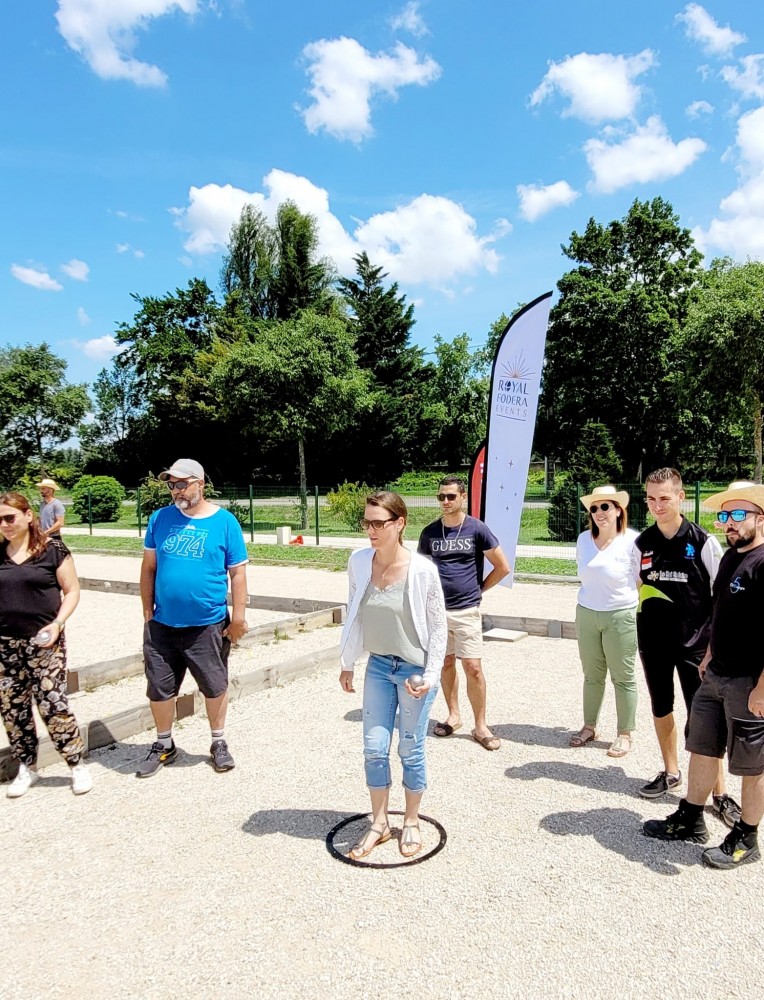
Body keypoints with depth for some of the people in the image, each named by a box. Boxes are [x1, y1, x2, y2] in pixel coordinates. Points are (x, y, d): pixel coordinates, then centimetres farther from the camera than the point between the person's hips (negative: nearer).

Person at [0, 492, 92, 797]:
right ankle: (27, 767, 27)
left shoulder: (53, 550, -7)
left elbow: (72, 590, -4)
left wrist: (58, 623, -17)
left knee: (52, 704, -5)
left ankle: (77, 765, 12)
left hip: (43, 642, -4)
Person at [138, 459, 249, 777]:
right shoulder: (160, 518, 2)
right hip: (162, 625, 3)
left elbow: (238, 572, -3)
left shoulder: (225, 522, -5)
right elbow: (149, 567, 7)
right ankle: (164, 745, 34)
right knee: (159, 689, 12)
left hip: (208, 626, -2)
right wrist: (147, 609, 3)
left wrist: (239, 616, -6)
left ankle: (219, 743, 33)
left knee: (215, 686, 11)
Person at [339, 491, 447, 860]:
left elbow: (438, 626, -10)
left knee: (410, 750, 10)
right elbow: (354, 615, 3)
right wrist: (347, 663, 8)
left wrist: (431, 674, -12)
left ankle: (411, 822, 33)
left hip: (415, 669, -3)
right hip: (378, 666, 4)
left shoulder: (422, 570, -21)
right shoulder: (358, 562, -10)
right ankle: (379, 823, 31)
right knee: (374, 749, 10)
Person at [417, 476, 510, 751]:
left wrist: (479, 589, 2)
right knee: (446, 663, 12)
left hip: (466, 610, -3)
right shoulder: (430, 532, 3)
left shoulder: (477, 529, -6)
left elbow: (502, 567, -1)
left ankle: (480, 726, 8)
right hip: (437, 610, 3)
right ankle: (453, 716, 28)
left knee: (473, 667, -4)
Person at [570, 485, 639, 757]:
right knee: (592, 675, 14)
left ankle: (625, 734, 20)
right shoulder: (584, 539, 4)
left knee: (623, 678, 7)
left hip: (621, 616, -4)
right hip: (586, 614, 5)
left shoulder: (632, 541, -12)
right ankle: (589, 727, 28)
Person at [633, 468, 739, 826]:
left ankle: (719, 792, 13)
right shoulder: (642, 544, 0)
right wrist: (648, 594, -7)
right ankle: (670, 772, 34)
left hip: (695, 642, -4)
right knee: (661, 708, 16)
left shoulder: (703, 542, -12)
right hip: (653, 640, 4)